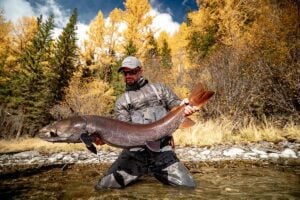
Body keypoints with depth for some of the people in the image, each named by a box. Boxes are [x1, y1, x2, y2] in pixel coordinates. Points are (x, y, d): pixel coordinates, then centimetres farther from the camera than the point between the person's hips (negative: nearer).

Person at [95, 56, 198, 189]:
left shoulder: (159, 88, 14)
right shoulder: (121, 101, 13)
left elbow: (176, 105, 10)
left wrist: (184, 106, -15)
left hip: (162, 149, 0)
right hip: (135, 151, 1)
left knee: (188, 186, -7)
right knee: (104, 186, -8)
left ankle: (156, 172, 21)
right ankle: (136, 174, 21)